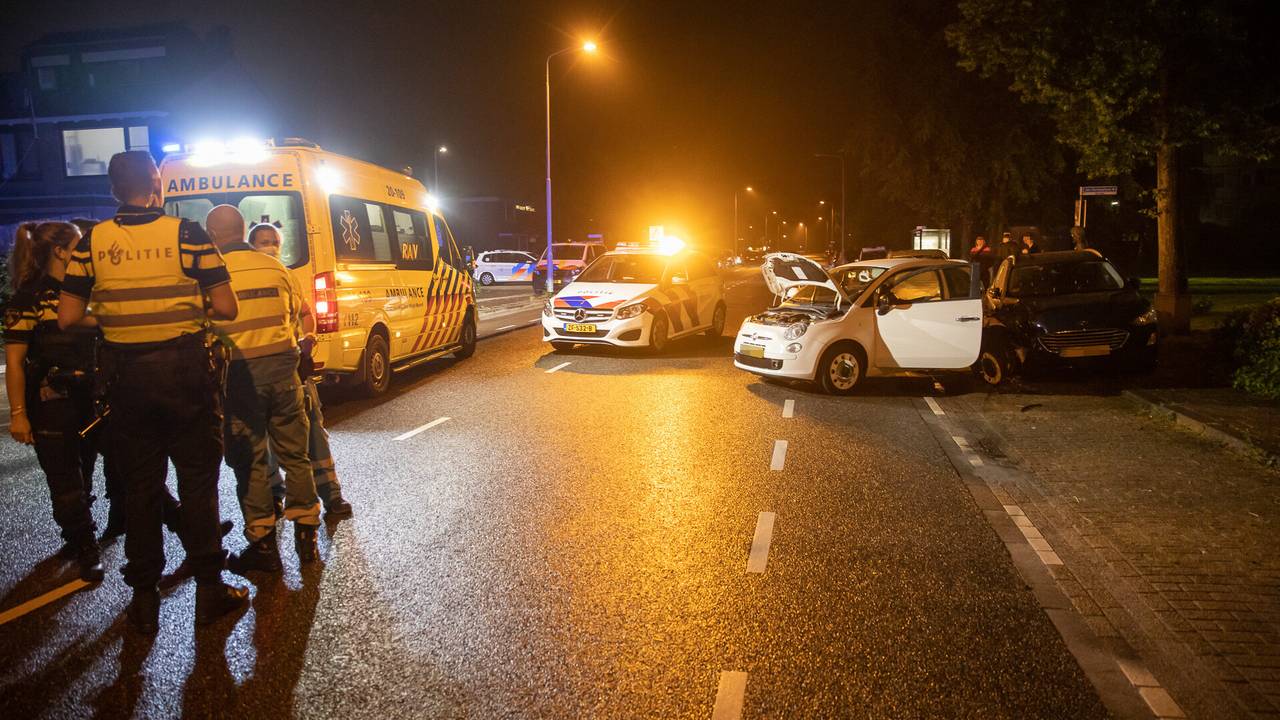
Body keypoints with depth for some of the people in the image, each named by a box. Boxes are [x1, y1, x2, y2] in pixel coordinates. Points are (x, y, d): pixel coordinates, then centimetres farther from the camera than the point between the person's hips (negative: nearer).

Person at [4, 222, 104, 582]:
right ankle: (87, 551, 9)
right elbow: (15, 360, -11)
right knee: (65, 480, 0)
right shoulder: (30, 297, -8)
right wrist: (18, 413, -15)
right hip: (51, 402, -6)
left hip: (89, 398, 6)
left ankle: (76, 538, 29)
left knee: (83, 476, 13)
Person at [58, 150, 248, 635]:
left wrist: (111, 317, 17)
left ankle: (144, 599, 19)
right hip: (185, 368, -2)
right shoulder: (186, 233, -7)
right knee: (198, 481, 8)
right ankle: (209, 588, 14)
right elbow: (225, 308, -10)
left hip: (125, 373, 3)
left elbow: (68, 318, -1)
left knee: (140, 486, 12)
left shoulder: (92, 241, 1)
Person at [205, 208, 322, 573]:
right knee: (295, 455, 13)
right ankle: (306, 534, 20)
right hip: (282, 368, 3)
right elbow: (303, 315, 14)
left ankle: (263, 544, 11)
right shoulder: (275, 267, 6)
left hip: (240, 374, -3)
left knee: (250, 463, 6)